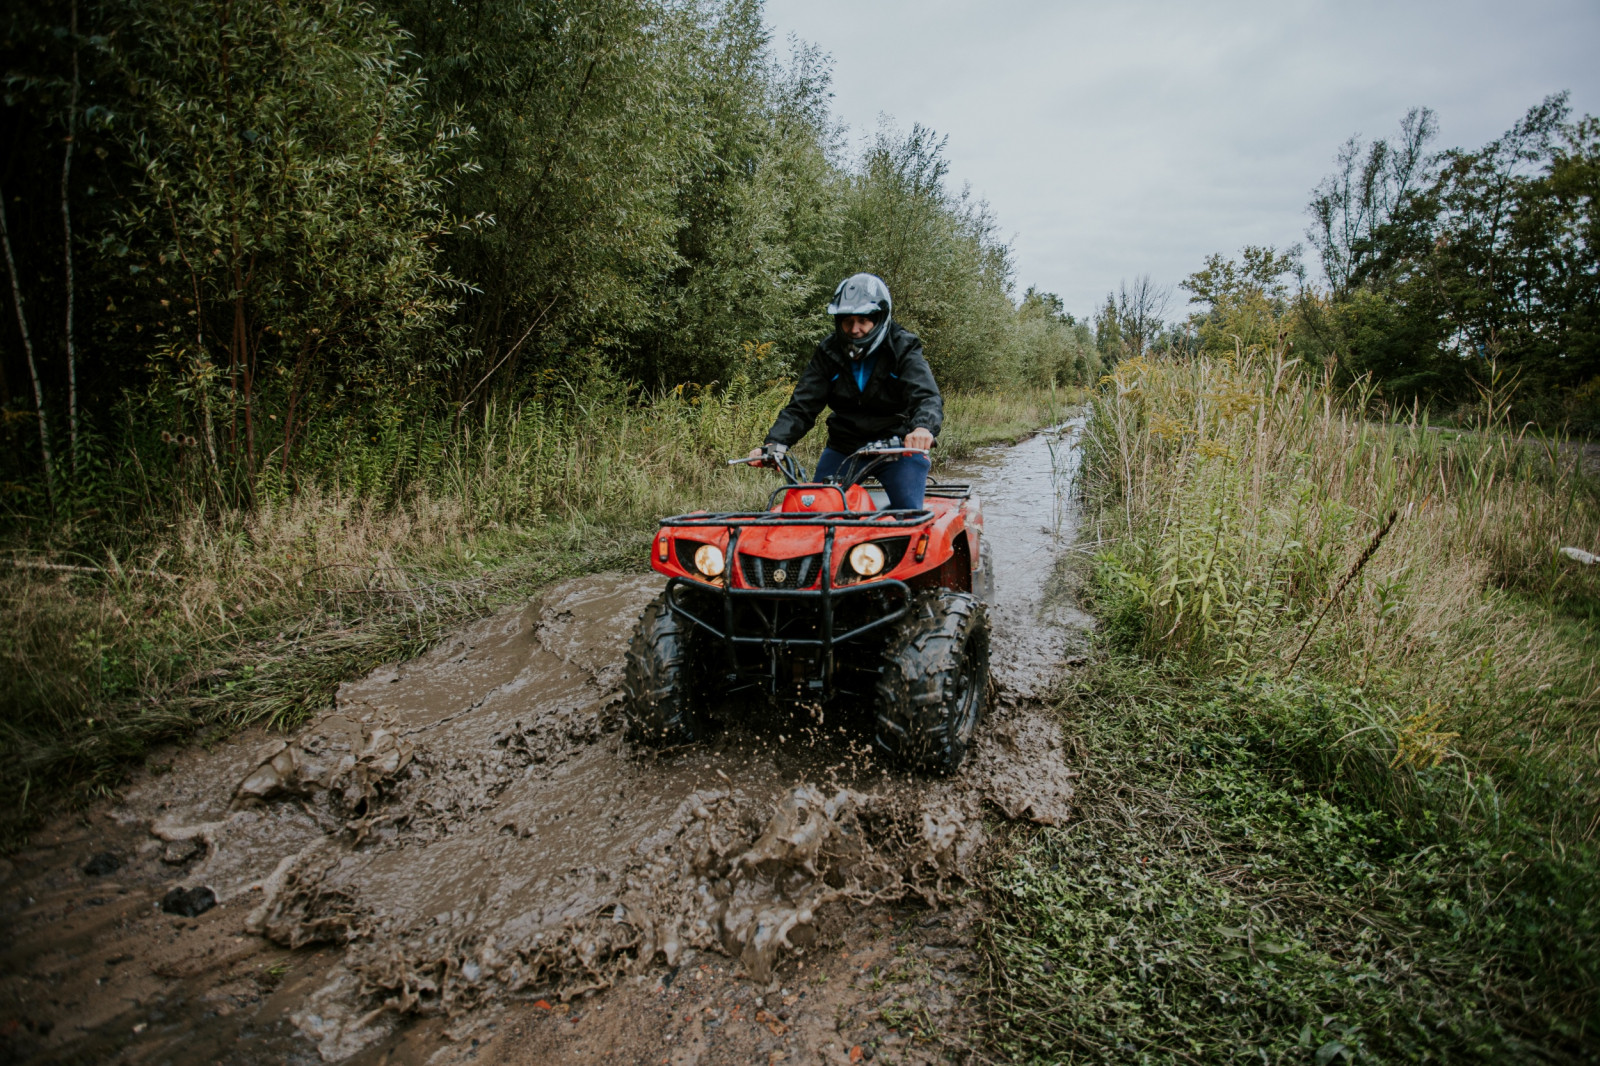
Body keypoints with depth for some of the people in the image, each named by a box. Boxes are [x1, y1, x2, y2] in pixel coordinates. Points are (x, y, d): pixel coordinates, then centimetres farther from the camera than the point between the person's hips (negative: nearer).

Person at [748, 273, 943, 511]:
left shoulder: (903, 350, -9)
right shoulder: (828, 353, -1)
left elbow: (927, 396, -24)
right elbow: (802, 406, -6)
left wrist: (923, 428, -49)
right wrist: (775, 443, -24)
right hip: (844, 447, 3)